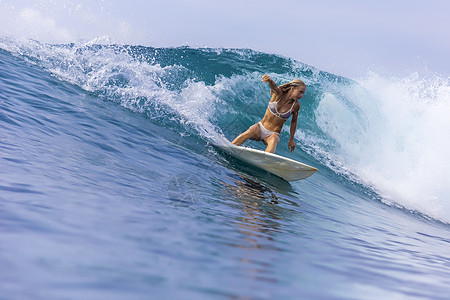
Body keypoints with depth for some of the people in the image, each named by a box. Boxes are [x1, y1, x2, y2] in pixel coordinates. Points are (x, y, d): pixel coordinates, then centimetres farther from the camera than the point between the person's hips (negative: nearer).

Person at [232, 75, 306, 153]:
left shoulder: (296, 105, -5)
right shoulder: (279, 93, -9)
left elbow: (293, 122, 10)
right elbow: (273, 86, -33)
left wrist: (291, 140, 15)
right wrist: (270, 80, -57)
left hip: (273, 134, 0)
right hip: (260, 128, 0)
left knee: (273, 139, -36)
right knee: (251, 130, -33)